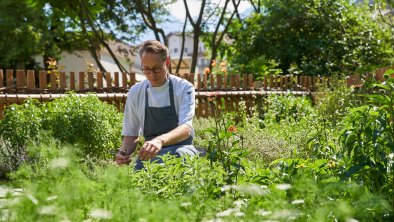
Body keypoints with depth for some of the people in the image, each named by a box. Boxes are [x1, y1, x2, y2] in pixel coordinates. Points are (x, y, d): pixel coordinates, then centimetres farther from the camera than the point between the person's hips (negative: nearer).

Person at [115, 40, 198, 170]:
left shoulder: (183, 88, -5)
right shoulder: (135, 92, 4)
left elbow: (186, 128, -20)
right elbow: (131, 134, 12)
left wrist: (160, 140, -40)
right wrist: (123, 153, -11)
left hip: (180, 148, -1)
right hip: (150, 153, 1)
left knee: (178, 155, -39)